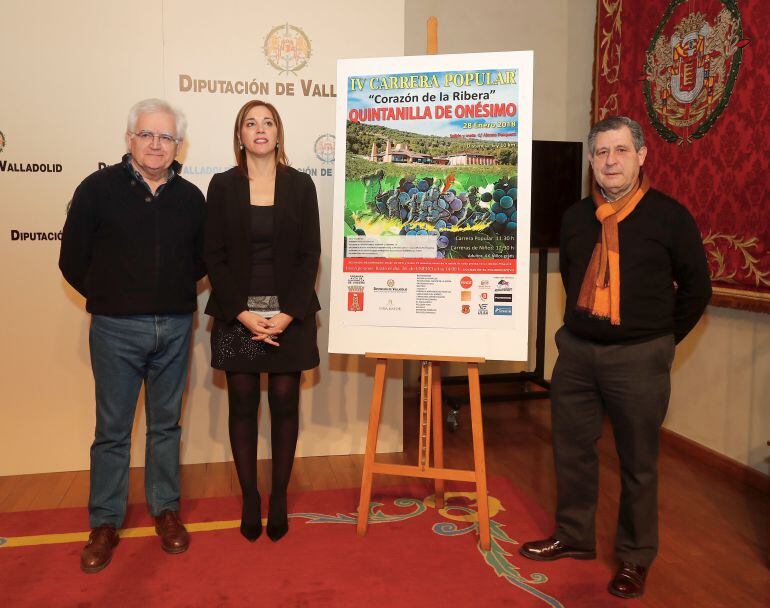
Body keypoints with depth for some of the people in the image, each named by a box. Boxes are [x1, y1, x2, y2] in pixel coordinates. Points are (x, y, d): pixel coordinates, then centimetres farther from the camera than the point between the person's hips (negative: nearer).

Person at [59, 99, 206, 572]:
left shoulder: (191, 197, 4)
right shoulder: (98, 188, -3)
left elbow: (202, 258, 16)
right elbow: (73, 261, 1)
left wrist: (175, 292, 8)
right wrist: (111, 299, 5)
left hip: (175, 327, 2)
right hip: (116, 329, -2)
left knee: (166, 425, 13)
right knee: (113, 429, 6)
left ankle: (166, 510, 28)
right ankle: (105, 523, 21)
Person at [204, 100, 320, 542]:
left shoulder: (300, 185, 4)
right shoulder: (223, 186, 4)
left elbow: (310, 254, 0)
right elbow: (214, 256, 0)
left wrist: (288, 314, -11)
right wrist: (243, 314, -10)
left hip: (289, 314, 0)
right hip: (238, 314, 0)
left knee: (285, 404, 5)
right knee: (243, 406, 6)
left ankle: (279, 497, 20)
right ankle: (250, 497, 21)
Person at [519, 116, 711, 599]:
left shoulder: (670, 216, -6)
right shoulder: (577, 216, 7)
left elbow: (696, 287, 2)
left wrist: (661, 338, 4)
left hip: (639, 358, -4)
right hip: (576, 350, 5)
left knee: (638, 462, 7)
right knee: (572, 448, 13)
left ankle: (636, 559, 24)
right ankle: (574, 537, 32)